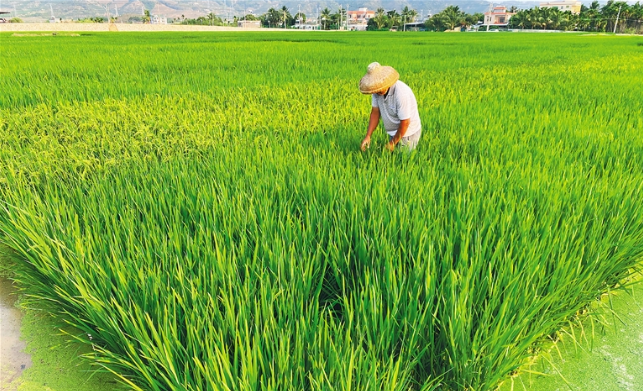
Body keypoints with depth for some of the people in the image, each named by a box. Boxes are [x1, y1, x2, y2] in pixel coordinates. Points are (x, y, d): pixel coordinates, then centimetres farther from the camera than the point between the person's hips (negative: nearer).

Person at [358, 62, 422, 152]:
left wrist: (392, 143, -16)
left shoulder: (401, 93, -31)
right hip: (393, 131, 7)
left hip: (407, 132, -7)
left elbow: (405, 123, -26)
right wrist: (368, 136, -9)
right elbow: (375, 112, -2)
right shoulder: (378, 89, -10)